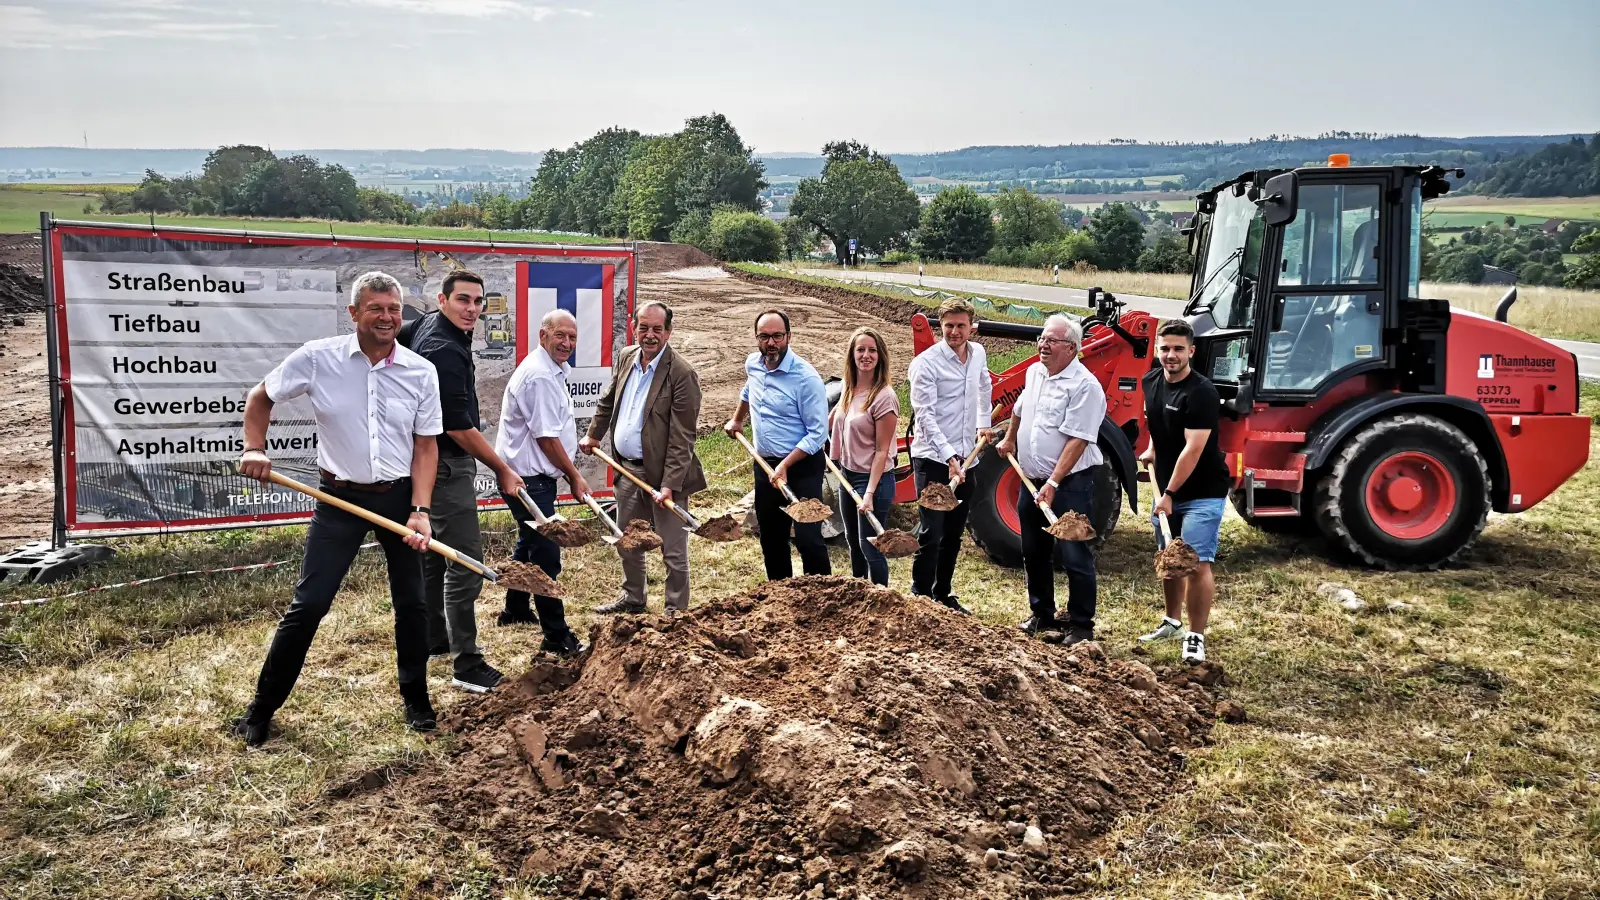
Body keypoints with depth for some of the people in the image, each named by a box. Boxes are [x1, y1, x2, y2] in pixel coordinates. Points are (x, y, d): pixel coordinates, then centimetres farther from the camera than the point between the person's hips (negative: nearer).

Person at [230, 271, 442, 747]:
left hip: (399, 495, 2)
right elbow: (260, 397, 6)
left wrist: (420, 510, -11)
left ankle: (416, 701, 28)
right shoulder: (317, 358, -9)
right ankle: (261, 710, 13)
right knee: (308, 604, -2)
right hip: (340, 498, -2)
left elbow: (426, 444, -2)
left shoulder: (421, 371, -5)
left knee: (411, 602, 10)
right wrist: (255, 448, -10)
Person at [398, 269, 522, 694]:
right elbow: (460, 428, -23)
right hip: (447, 465, -11)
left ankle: (432, 639, 32)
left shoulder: (426, 324, 6)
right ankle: (467, 665, -4)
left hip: (429, 461, 11)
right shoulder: (445, 353, -23)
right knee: (465, 564, -8)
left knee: (434, 552, 19)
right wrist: (503, 470, -14)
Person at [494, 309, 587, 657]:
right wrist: (575, 477, -13)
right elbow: (546, 437, -21)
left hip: (533, 475, 11)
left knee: (530, 543, 25)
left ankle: (516, 609, 43)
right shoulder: (540, 376, -21)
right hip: (529, 479, -11)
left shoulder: (552, 371, 13)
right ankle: (556, 636, -4)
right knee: (546, 554, -9)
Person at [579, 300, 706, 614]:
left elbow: (682, 438, -20)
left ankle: (677, 610, 18)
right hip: (627, 469, 7)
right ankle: (632, 598, 41)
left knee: (673, 550, 4)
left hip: (662, 474, -7)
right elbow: (608, 401, 22)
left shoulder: (682, 373, -18)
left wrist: (669, 485, -23)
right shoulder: (626, 357, 3)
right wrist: (594, 434, 20)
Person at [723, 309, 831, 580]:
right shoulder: (752, 364, 2)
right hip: (764, 464, 7)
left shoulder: (806, 377, -20)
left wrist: (785, 466, -23)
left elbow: (818, 432, -19)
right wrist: (737, 420, 33)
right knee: (771, 537, 17)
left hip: (801, 467, -7)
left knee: (808, 538, -11)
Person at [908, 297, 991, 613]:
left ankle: (943, 594, 26)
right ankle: (920, 596, 3)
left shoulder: (978, 353, 6)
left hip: (966, 457, 6)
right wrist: (949, 456, -26)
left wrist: (984, 422, 24)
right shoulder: (926, 362, -14)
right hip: (933, 458, -6)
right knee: (931, 533, -7)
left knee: (954, 533, 14)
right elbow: (926, 415, -19)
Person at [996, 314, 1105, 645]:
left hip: (1069, 482, -8)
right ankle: (1042, 615, 30)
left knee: (1075, 556, -3)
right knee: (1034, 553, 16)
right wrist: (1009, 439, 36)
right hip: (1032, 480, 8)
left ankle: (1081, 625, 7)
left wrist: (1053, 483, -26)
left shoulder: (1084, 386, -18)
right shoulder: (1034, 372, 8)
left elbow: (1077, 441, -23)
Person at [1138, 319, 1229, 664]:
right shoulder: (1151, 381, 2)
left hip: (1202, 492, -8)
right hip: (1167, 487, 8)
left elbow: (1193, 450, -25)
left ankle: (1196, 637, -2)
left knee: (1197, 564, -11)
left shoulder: (1201, 392, -22)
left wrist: (1170, 494, -23)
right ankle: (1173, 621, 35)